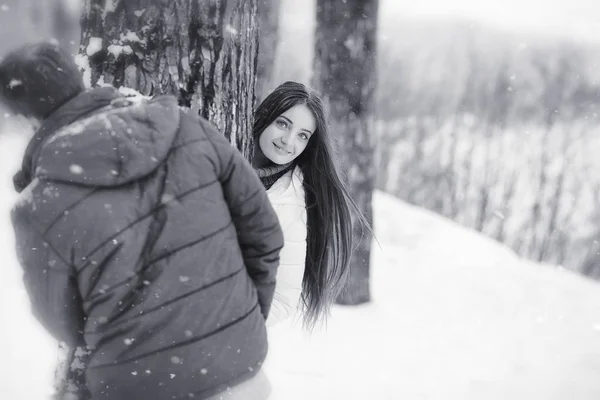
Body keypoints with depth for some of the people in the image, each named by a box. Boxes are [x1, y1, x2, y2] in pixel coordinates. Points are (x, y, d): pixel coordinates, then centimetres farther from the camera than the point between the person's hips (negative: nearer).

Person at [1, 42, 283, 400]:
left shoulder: (40, 208, -16)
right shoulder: (188, 129, -9)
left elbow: (68, 328, -3)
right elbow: (263, 229, -2)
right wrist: (251, 319, 11)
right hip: (243, 366, 3)